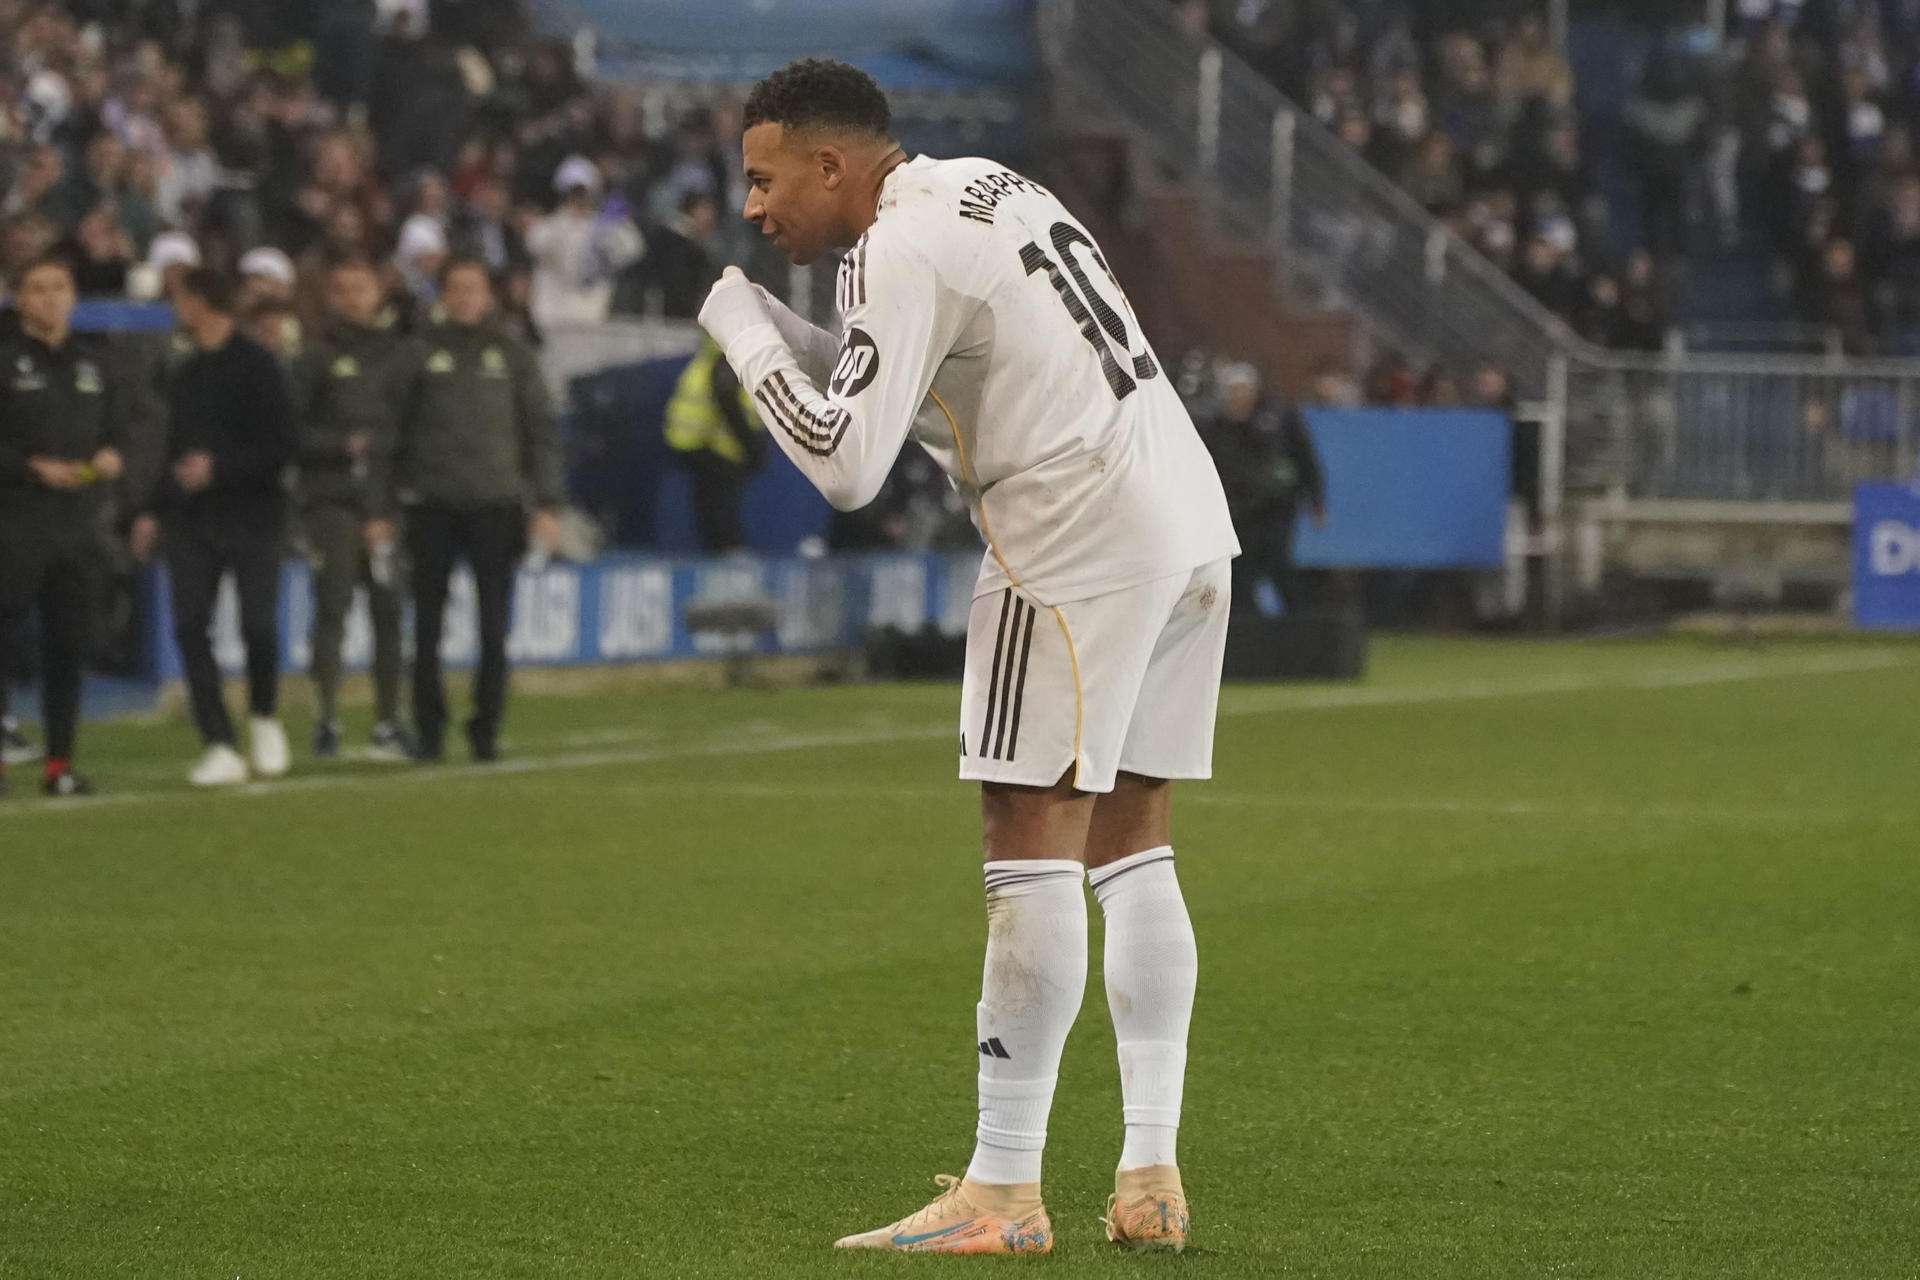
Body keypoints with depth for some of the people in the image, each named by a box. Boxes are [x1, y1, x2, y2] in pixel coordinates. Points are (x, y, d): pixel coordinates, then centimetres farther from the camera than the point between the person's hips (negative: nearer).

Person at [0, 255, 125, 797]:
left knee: (70, 645, 6)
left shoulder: (91, 362, 15)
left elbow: (111, 428, 22)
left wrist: (109, 457, 1)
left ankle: (60, 762, 13)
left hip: (78, 526, 5)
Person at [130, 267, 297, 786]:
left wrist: (218, 467, -19)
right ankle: (221, 748, -3)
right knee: (190, 627, -5)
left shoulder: (255, 364, -6)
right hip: (191, 520, 6)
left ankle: (265, 719, 20)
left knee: (258, 623, -8)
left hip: (250, 514, -6)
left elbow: (279, 446, -11)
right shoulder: (186, 373, 14)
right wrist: (155, 509, 12)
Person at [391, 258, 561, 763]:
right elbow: (397, 427, 7)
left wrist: (546, 503, 2)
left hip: (496, 505, 0)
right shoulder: (422, 352, 7)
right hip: (433, 507, 0)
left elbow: (540, 431, 9)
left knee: (495, 626, -3)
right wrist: (389, 499, 0)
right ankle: (430, 730, 9)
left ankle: (486, 728, 5)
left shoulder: (511, 353, 9)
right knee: (428, 626, 1)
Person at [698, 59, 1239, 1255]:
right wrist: (781, 331, 14)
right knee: (1131, 851, 11)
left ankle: (1003, 1192, -7)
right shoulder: (986, 190, 18)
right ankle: (1152, 1178, 9)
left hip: (1083, 547, -10)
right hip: (1188, 520, 10)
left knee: (1032, 843, -7)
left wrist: (742, 327, -5)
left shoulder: (902, 251, -11)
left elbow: (847, 464, -16)